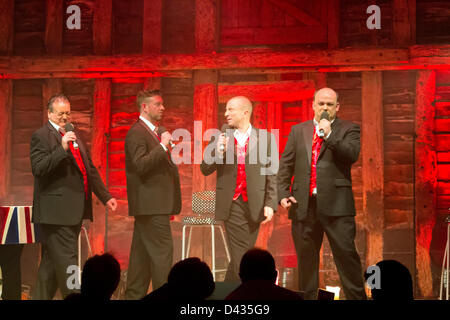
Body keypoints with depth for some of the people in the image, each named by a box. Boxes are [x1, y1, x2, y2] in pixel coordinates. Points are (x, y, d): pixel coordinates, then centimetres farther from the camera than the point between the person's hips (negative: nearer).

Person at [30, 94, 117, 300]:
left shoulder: (75, 136, 19)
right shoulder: (41, 136, -6)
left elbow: (90, 170, 24)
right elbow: (38, 169, -18)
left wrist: (105, 196, 20)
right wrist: (62, 148, -26)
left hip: (75, 210, 8)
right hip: (56, 211, -8)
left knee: (52, 260, 14)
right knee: (66, 260, -9)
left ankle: (41, 297, 23)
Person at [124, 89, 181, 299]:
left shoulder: (156, 132, 19)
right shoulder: (136, 133, -11)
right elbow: (140, 165, -23)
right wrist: (163, 146, -22)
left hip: (155, 203, 10)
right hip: (151, 203, -10)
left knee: (142, 254, 13)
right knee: (162, 251, -9)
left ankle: (134, 295, 19)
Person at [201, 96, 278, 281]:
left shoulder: (265, 138, 3)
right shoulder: (221, 138, 6)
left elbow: (272, 174, 3)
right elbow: (205, 170, 5)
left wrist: (270, 204, -5)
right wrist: (218, 151, -13)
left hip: (255, 205, 1)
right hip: (233, 204, -1)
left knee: (243, 255, 9)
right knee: (240, 259, -6)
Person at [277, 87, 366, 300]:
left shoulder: (348, 129, 8)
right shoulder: (298, 130, 16)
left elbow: (352, 154, -9)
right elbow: (286, 164, 13)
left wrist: (329, 135, -15)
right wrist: (283, 193, 2)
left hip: (336, 204, -3)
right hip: (304, 204, 3)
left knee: (346, 254, -4)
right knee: (305, 258, 10)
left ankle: (357, 296, 4)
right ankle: (307, 297, 20)